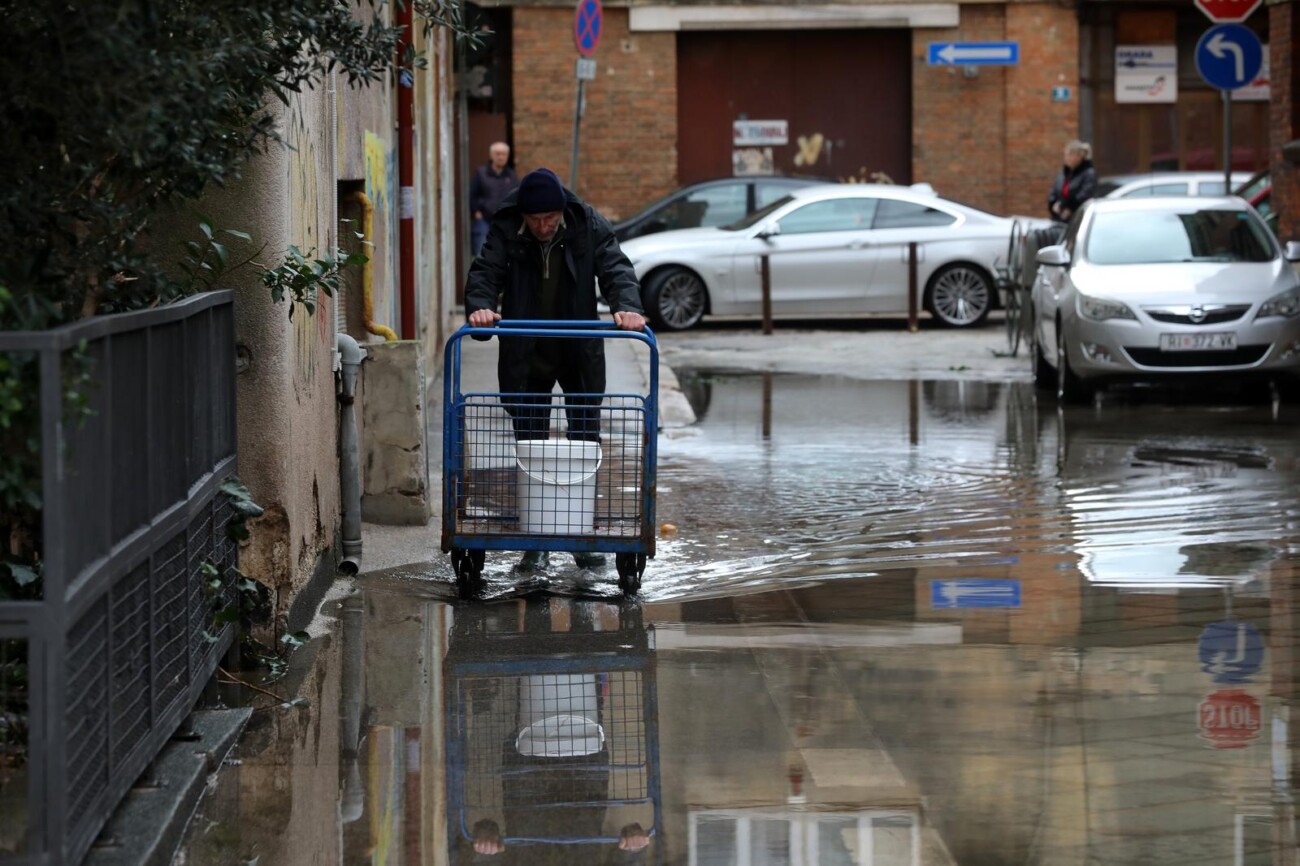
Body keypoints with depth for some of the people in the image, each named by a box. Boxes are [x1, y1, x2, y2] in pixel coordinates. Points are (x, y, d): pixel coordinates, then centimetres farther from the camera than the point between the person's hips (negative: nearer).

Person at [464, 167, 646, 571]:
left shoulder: (589, 226, -10)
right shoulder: (505, 231, -11)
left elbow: (615, 269, -15)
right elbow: (484, 273, -18)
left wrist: (627, 307, -35)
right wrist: (479, 307, -40)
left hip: (580, 356, 0)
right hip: (526, 359, 0)